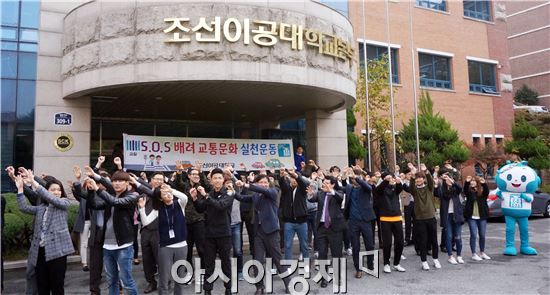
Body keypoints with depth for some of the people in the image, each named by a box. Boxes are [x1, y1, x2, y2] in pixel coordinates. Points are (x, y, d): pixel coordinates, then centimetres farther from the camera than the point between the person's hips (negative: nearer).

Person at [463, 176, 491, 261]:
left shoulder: (482, 191, 4)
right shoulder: (469, 191, 3)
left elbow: (487, 192, -17)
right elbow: (465, 190, -17)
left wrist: (484, 183, -35)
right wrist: (467, 182, -35)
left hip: (482, 217, 1)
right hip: (472, 217, -1)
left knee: (482, 235, 10)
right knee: (473, 235, -3)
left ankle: (482, 253, 25)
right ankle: (474, 254, 3)